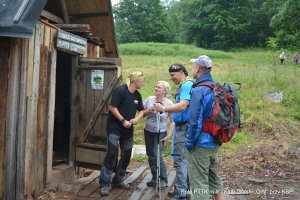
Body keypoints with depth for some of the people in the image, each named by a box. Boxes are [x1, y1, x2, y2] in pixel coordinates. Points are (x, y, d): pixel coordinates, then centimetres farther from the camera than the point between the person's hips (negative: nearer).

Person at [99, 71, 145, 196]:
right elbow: (112, 107, -16)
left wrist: (137, 119, -7)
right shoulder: (120, 90, -13)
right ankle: (105, 184, -4)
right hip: (115, 128, -7)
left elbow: (141, 110, 14)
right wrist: (123, 121, -18)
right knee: (111, 154, -12)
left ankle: (118, 180, 24)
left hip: (128, 130, 8)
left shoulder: (137, 95, 9)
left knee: (126, 155, 9)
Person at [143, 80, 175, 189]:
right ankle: (155, 178, 26)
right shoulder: (150, 99, -3)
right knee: (150, 155, 10)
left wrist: (169, 135, -13)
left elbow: (172, 121, -8)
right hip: (148, 131, 4)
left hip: (161, 133, -4)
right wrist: (149, 111, -15)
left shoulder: (169, 103, -12)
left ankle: (163, 180, 5)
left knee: (157, 156, -11)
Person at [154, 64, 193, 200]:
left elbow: (183, 106, -27)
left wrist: (163, 108, -23)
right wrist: (166, 109, 7)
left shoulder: (187, 85, -14)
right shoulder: (183, 86, 16)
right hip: (181, 127, 10)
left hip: (184, 128, -10)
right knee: (184, 159, 16)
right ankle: (184, 187, 27)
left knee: (180, 160, -5)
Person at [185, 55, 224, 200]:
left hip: (200, 144, -8)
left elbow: (195, 121, -22)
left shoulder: (199, 90, -19)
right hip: (214, 143, 8)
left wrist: (189, 143, -12)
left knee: (199, 184, 3)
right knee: (214, 178, 21)